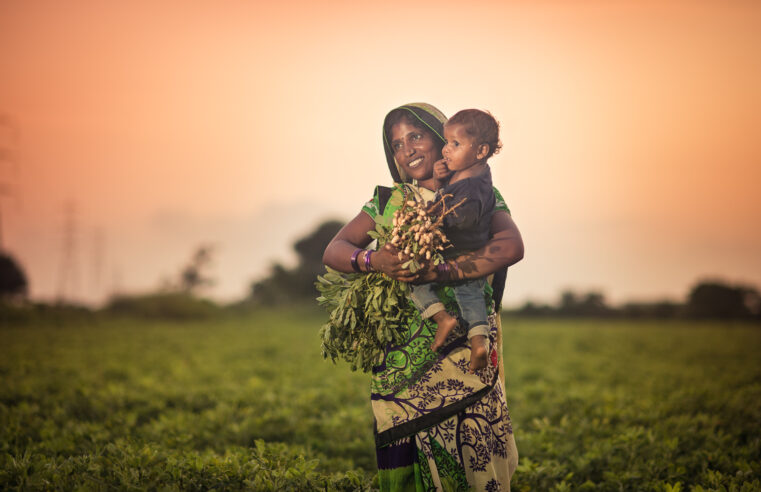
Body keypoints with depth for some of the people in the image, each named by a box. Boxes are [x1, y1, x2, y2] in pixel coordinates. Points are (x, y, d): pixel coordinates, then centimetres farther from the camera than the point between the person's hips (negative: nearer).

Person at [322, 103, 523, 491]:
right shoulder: (387, 202, 15)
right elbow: (333, 251, 6)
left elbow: (511, 247, -13)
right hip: (399, 355, 2)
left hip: (463, 352, -2)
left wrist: (440, 271, -22)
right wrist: (373, 261, -17)